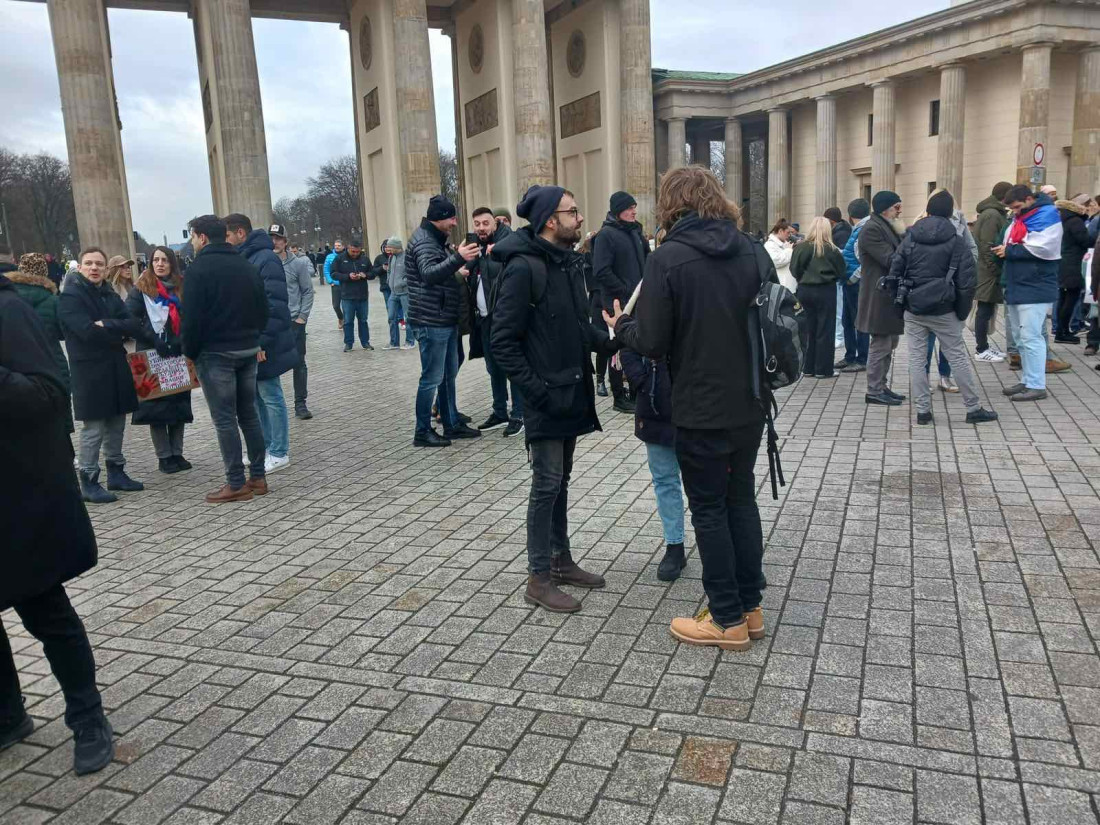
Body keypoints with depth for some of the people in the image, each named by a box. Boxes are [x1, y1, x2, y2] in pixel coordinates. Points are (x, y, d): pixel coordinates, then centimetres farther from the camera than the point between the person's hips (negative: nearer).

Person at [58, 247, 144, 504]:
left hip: (117, 368, 7)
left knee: (116, 424, 13)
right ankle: (89, 482, 3)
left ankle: (116, 473, 24)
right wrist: (118, 331, -10)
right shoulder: (70, 297, -7)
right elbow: (88, 331, -21)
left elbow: (133, 327, 0)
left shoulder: (111, 296, 14)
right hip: (89, 371, -7)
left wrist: (106, 325, -15)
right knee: (93, 428, -5)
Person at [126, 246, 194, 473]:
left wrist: (184, 343, -5)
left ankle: (177, 453, 16)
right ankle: (164, 456, 8)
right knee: (156, 405, 0)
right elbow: (130, 318, -8)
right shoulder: (142, 288, 0)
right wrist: (154, 340, -17)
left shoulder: (182, 287, 9)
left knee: (179, 403, 6)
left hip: (178, 355, 3)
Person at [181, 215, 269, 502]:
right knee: (249, 414, 12)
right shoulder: (246, 266, 11)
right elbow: (263, 309, 12)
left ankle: (236, 484, 0)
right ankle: (258, 477, 14)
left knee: (224, 419, -2)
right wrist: (252, 338, 14)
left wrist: (190, 352, -2)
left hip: (215, 352, -6)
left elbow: (192, 317, -13)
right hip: (248, 350, 7)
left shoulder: (199, 268, -9)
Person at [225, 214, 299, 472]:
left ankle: (279, 453, 9)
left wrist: (263, 341, -22)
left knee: (270, 396, -1)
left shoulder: (265, 259, -15)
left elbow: (275, 305, -20)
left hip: (262, 345, -9)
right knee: (256, 397, 15)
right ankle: (265, 447, 26)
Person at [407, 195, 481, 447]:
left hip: (445, 320, 10)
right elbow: (429, 274, -35)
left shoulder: (435, 239, 17)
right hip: (432, 322, -10)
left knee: (449, 375, 16)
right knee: (432, 378, -4)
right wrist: (457, 258, -48)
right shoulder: (423, 241, -15)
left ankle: (452, 424, 26)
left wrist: (458, 269, 18)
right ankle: (422, 432, 5)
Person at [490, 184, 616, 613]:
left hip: (572, 393, 8)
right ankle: (539, 578, 11)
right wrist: (536, 389, -20)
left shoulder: (569, 262, 9)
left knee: (561, 481, 17)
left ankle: (561, 561, 30)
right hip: (545, 398, -8)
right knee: (547, 485, -1)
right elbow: (502, 341, -18)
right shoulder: (523, 267, -16)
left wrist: (611, 338, -2)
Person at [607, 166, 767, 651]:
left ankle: (728, 620, 17)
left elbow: (652, 342, -15)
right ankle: (750, 607, 28)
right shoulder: (753, 251, 3)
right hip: (750, 405, 6)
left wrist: (622, 327, 4)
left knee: (709, 509, 7)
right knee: (742, 499, 18)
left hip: (701, 410, -6)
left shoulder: (668, 259, -14)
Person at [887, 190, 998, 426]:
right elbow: (967, 282, -7)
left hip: (913, 310, 2)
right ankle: (974, 409, 12)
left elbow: (894, 272, 1)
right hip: (943, 311, -2)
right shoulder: (957, 243, -4)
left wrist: (899, 301, 9)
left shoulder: (911, 238, 2)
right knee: (958, 358, 6)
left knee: (916, 359, 5)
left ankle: (922, 411, 6)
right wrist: (962, 312, 2)